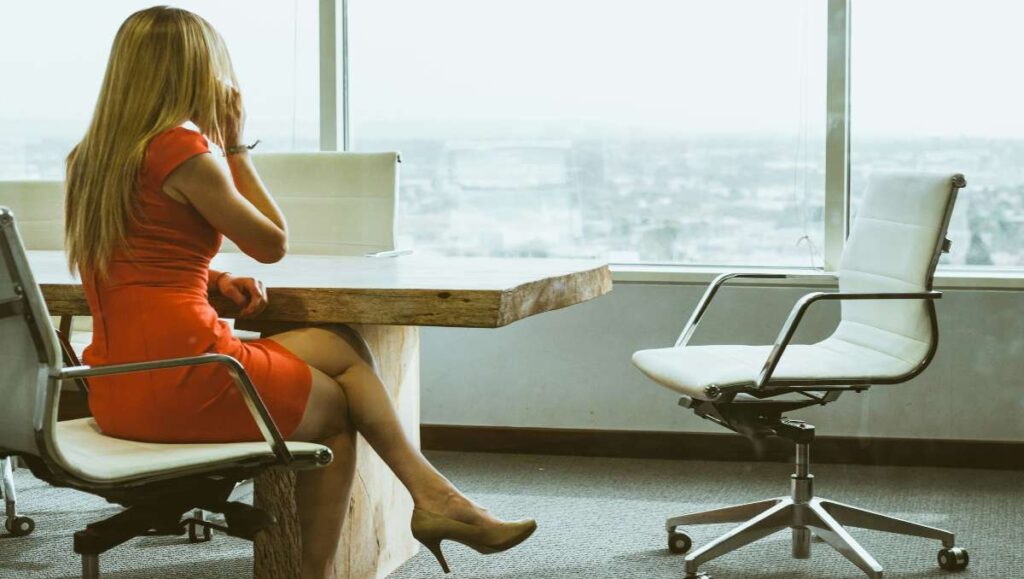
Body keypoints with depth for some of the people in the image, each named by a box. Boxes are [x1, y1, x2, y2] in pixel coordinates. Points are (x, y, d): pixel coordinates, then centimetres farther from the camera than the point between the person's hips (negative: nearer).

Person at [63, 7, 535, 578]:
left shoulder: (91, 158, 13)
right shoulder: (185, 152, -12)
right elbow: (274, 242, -1)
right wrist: (236, 146, 6)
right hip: (184, 380, -8)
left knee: (340, 348, 17)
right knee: (338, 406, 15)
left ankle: (430, 495, 13)